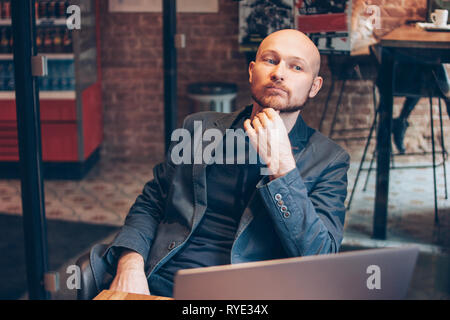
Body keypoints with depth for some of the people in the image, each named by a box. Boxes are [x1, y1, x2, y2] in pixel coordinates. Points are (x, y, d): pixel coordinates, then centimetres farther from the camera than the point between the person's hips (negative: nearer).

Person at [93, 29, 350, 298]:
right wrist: (130, 262, -4)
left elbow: (320, 260, -6)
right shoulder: (200, 127, 14)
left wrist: (281, 166, -13)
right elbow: (149, 206, 16)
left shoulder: (329, 160, 5)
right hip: (157, 285, 3)